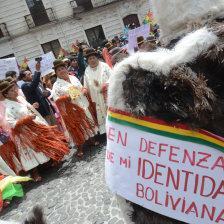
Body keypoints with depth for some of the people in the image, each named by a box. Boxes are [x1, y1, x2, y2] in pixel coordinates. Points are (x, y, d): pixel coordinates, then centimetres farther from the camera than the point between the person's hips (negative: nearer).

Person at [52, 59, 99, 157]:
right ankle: (79, 148, 20)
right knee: (77, 128, 4)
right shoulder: (57, 85, -6)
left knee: (88, 123, 15)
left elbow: (81, 87, 16)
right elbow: (56, 99, -11)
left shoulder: (73, 78, 7)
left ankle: (91, 140, 36)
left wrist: (84, 90, -5)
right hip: (72, 110, -4)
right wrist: (66, 97, -24)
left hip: (84, 105, 5)